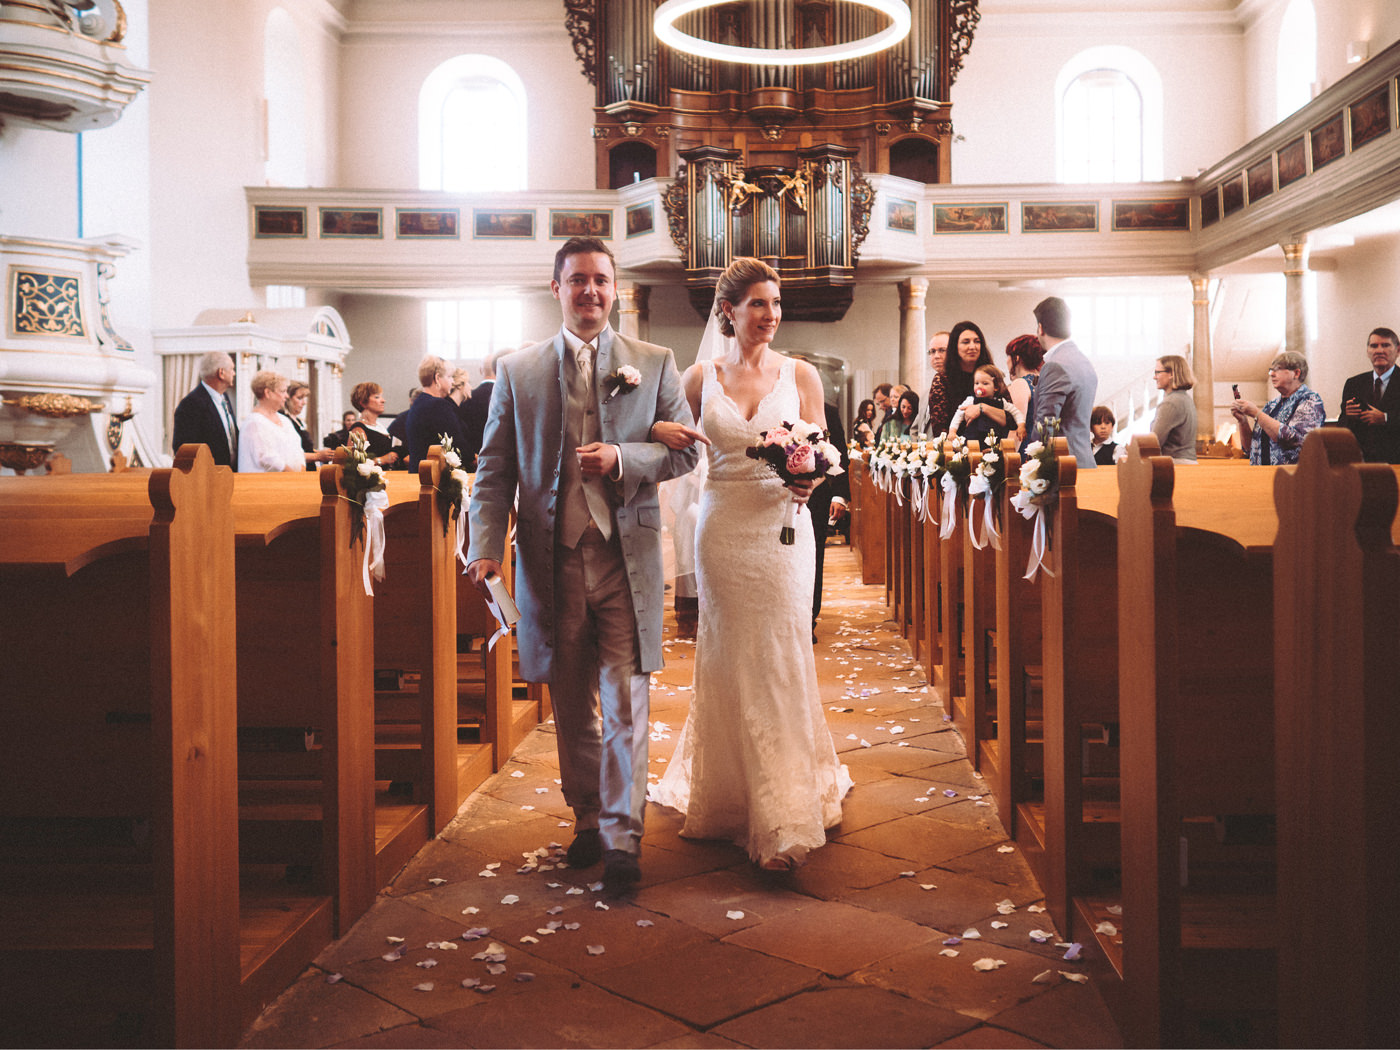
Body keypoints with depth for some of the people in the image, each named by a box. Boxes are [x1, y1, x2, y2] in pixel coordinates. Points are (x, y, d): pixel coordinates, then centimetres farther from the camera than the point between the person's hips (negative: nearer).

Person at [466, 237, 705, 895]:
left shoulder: (655, 364, 6)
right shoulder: (517, 371, 7)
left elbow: (686, 451, 4)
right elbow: (495, 470, 5)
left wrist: (622, 459, -14)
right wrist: (485, 548, -9)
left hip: (626, 559, -1)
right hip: (552, 560, 1)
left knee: (625, 702, -3)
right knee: (571, 705, 11)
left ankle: (622, 839, 7)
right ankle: (587, 821, 28)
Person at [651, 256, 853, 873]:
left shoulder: (800, 375, 4)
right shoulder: (701, 378, 5)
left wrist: (808, 482, -16)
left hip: (782, 528, -1)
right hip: (723, 528, 1)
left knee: (781, 659, -2)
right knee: (730, 664, 7)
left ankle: (784, 816, 5)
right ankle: (733, 795, 22)